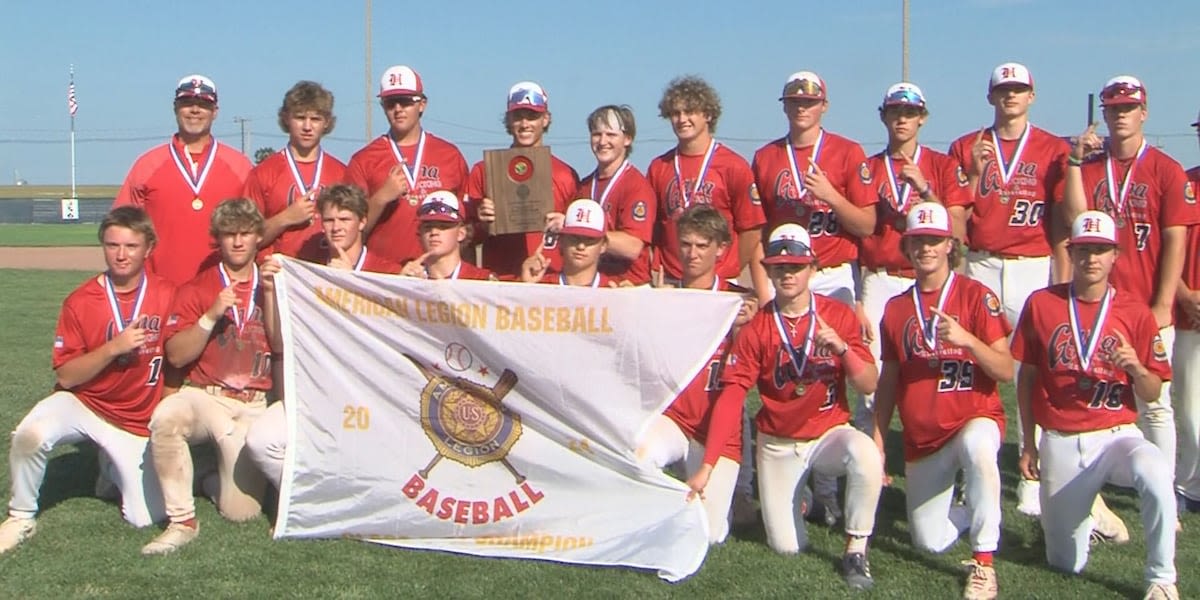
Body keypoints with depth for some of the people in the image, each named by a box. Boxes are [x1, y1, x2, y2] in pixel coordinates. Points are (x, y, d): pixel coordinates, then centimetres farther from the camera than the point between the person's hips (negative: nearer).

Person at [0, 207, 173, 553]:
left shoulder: (168, 296, -6)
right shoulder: (80, 302, -8)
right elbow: (66, 376, -11)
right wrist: (113, 348, -23)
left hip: (138, 422, 1)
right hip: (82, 405, -1)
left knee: (146, 518, -7)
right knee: (31, 434, -33)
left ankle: (115, 470, 27)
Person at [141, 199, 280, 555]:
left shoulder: (273, 284, 12)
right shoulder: (197, 289, 6)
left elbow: (282, 347, -3)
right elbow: (176, 355, -4)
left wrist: (269, 293, -9)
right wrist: (212, 315, -15)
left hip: (254, 407, 1)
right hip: (205, 396, -1)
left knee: (242, 511, -10)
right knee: (165, 417, -37)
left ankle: (220, 476, 27)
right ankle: (182, 521, -21)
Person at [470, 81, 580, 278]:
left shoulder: (566, 175, 9)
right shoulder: (483, 170, 10)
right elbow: (467, 236, 13)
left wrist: (566, 226, -4)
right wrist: (482, 224, -6)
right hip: (497, 278, 0)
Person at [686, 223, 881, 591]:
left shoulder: (839, 315, -6)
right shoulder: (755, 329, -6)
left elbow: (869, 385, -10)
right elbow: (730, 398, -12)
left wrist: (842, 348, -29)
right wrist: (706, 467, -19)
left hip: (830, 432, -1)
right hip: (778, 444, 1)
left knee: (867, 456, -35)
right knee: (786, 547, -4)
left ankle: (855, 551, -13)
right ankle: (804, 492, 30)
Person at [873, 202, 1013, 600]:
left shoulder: (976, 296, -6)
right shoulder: (896, 308, 7)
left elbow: (1006, 371, -13)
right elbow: (889, 380, 11)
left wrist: (965, 339, -29)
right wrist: (877, 442, 8)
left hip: (975, 418, -4)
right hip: (921, 438, 4)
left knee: (977, 447, -41)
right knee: (930, 542, 3)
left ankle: (983, 561, -27)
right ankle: (974, 513, 37)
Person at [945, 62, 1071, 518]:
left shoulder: (1054, 150, 7)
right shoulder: (966, 148, 11)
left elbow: (1062, 221, 4)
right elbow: (955, 219, 8)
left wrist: (1063, 282, -2)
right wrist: (975, 174, -6)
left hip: (1036, 269, -1)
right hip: (980, 269, 2)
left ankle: (1033, 478, 3)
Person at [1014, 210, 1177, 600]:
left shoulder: (1134, 311, 0)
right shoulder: (1042, 304, 0)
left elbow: (1152, 394, 2)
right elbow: (1026, 378, 8)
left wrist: (1134, 367, -20)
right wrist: (1028, 444, 8)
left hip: (1116, 434, -1)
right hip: (1059, 443, 1)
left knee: (1156, 475, -37)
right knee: (1066, 563, 7)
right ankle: (1085, 514, 42)